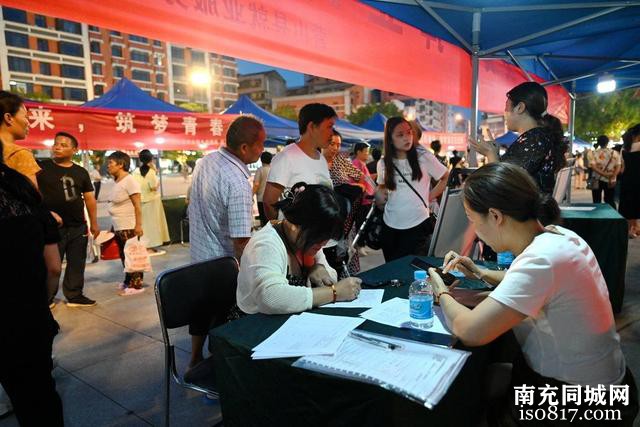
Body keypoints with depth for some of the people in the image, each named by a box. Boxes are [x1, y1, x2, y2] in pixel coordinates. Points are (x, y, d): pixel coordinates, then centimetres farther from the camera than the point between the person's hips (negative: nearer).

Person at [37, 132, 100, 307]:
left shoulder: (81, 172, 8)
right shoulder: (41, 167, -2)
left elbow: (89, 198, 12)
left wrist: (94, 223, 10)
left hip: (78, 226, 4)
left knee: (77, 264, 10)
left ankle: (74, 295, 22)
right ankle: (46, 298, 18)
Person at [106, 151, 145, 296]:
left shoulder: (129, 181, -13)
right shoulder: (117, 182, 11)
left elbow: (137, 206, -16)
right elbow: (118, 206, 15)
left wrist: (138, 225, -20)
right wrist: (113, 226, 16)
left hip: (129, 228, -8)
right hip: (118, 228, 8)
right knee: (124, 256, 15)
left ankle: (136, 285, 6)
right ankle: (128, 282, 26)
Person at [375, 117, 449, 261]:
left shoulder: (424, 157, -7)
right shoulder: (383, 164, 3)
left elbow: (447, 178, 5)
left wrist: (430, 196, -2)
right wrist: (379, 197, -3)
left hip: (417, 225, -3)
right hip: (390, 226, 3)